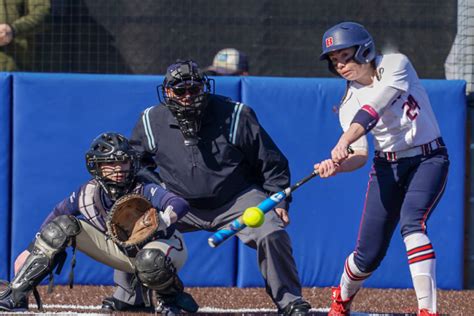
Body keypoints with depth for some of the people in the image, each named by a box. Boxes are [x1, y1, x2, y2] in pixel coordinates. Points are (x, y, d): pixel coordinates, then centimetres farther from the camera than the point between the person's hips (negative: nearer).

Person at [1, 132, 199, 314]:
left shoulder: (144, 192, -28)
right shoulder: (87, 193, -14)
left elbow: (180, 204, -43)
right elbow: (56, 215, 0)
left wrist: (164, 220, -65)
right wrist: (30, 251, -2)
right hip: (120, 250, 5)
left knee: (150, 260, -45)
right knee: (62, 226, -12)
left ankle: (171, 298, -7)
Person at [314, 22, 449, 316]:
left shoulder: (396, 64, -11)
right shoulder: (349, 104, 0)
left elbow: (373, 108, -27)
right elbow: (360, 156, -9)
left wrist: (344, 141, -40)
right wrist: (337, 165, -31)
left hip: (428, 159, -3)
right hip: (387, 167, 4)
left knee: (411, 222, -30)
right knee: (369, 255, 2)